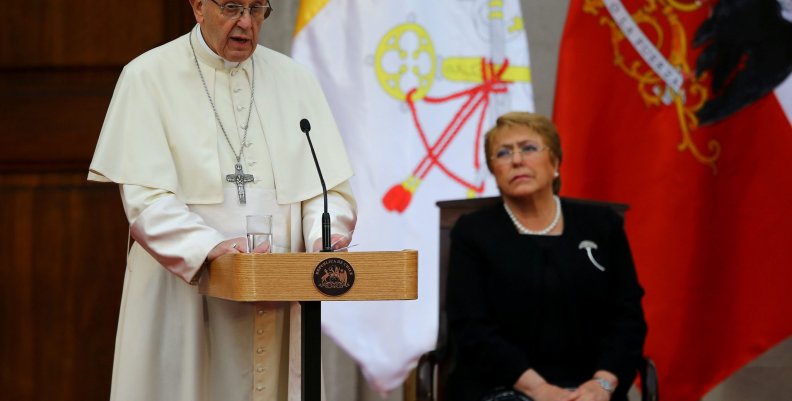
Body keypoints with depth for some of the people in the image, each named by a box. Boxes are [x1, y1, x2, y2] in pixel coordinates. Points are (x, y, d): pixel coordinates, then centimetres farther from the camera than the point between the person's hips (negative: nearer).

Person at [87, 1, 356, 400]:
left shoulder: (293, 80, 11)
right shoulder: (148, 78, -1)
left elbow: (330, 186, 7)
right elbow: (146, 198, -10)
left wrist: (324, 237, -14)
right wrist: (211, 246, -26)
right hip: (183, 301, -3)